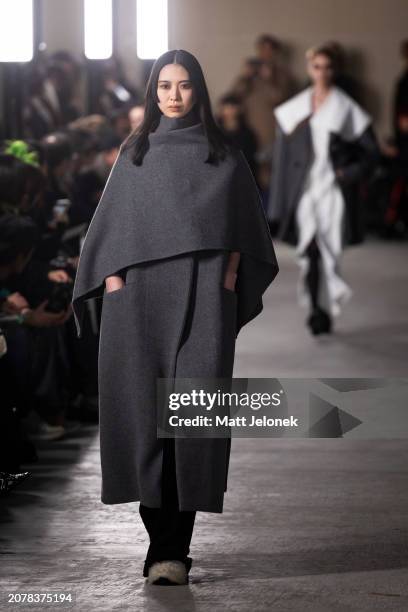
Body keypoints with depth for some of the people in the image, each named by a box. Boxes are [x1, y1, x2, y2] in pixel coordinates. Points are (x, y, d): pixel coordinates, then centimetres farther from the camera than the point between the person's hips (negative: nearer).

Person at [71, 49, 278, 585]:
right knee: (142, 407, -7)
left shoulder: (222, 154, 12)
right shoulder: (134, 154, 16)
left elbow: (240, 225, 10)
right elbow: (113, 220, 12)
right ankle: (167, 540, 1)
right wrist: (112, 276, -2)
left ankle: (171, 547, -12)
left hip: (202, 296, -1)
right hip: (140, 294, 1)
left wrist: (228, 276, -4)